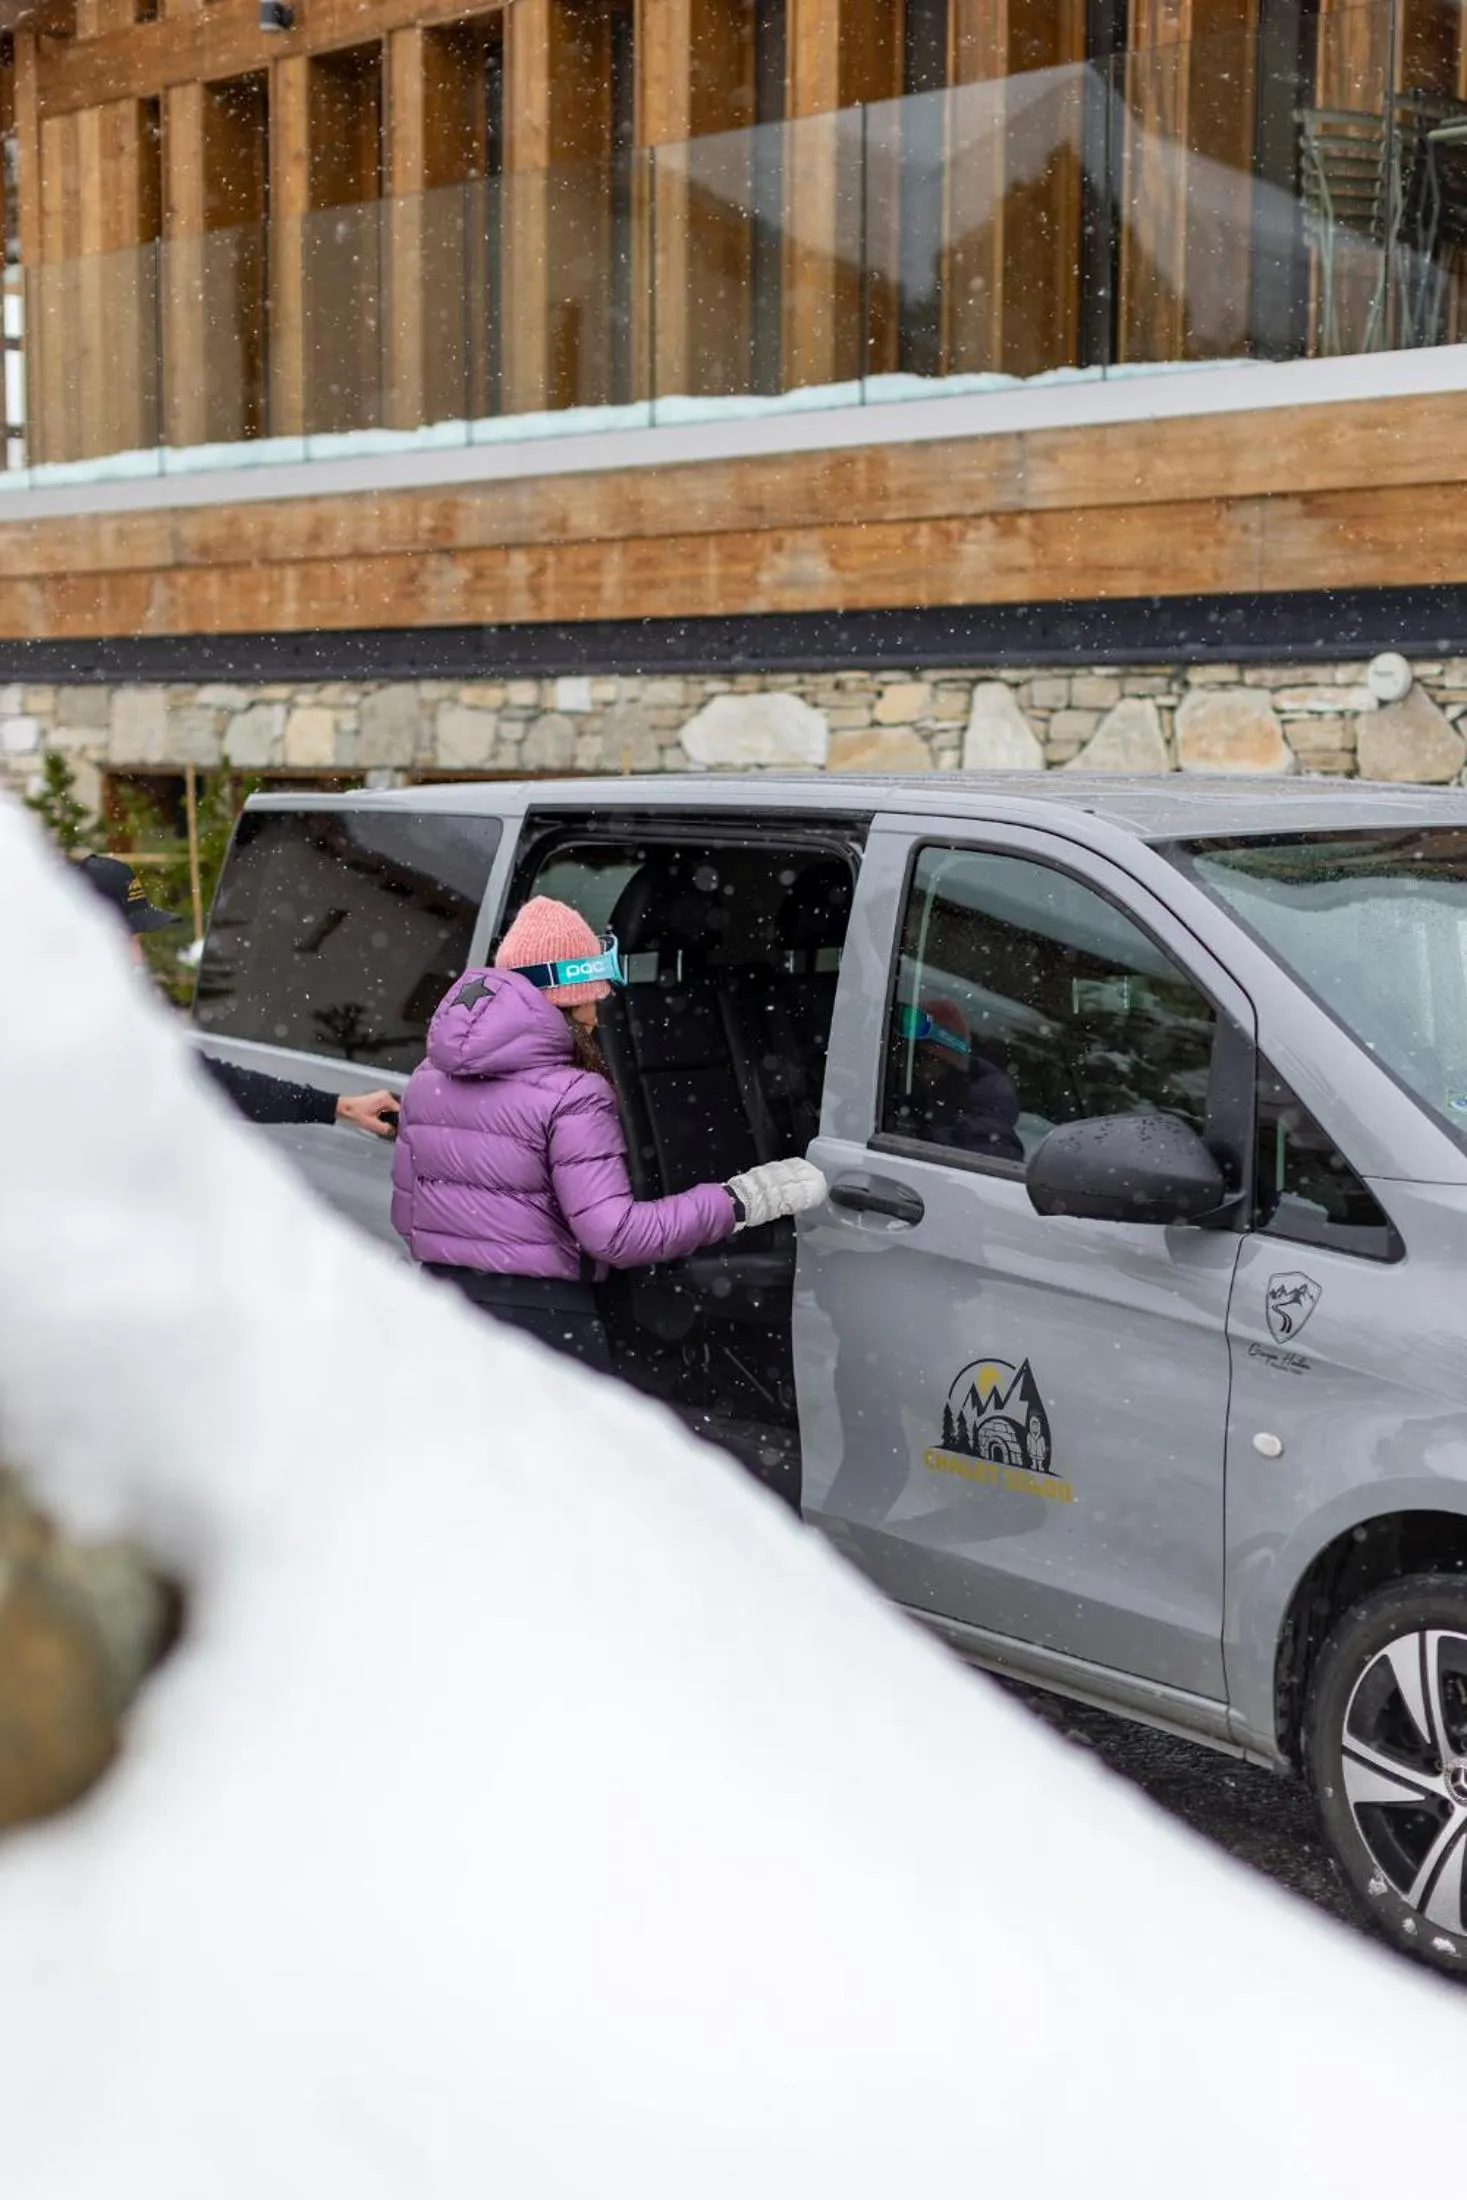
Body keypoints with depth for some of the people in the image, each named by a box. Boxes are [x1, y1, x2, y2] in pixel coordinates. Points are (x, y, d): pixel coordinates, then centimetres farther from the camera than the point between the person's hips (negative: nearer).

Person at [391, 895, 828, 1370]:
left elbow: (405, 1213, 15)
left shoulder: (427, 1079, 8)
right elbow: (615, 1233, -21)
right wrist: (739, 1202, -17)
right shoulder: (571, 1097, -14)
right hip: (541, 1321, -7)